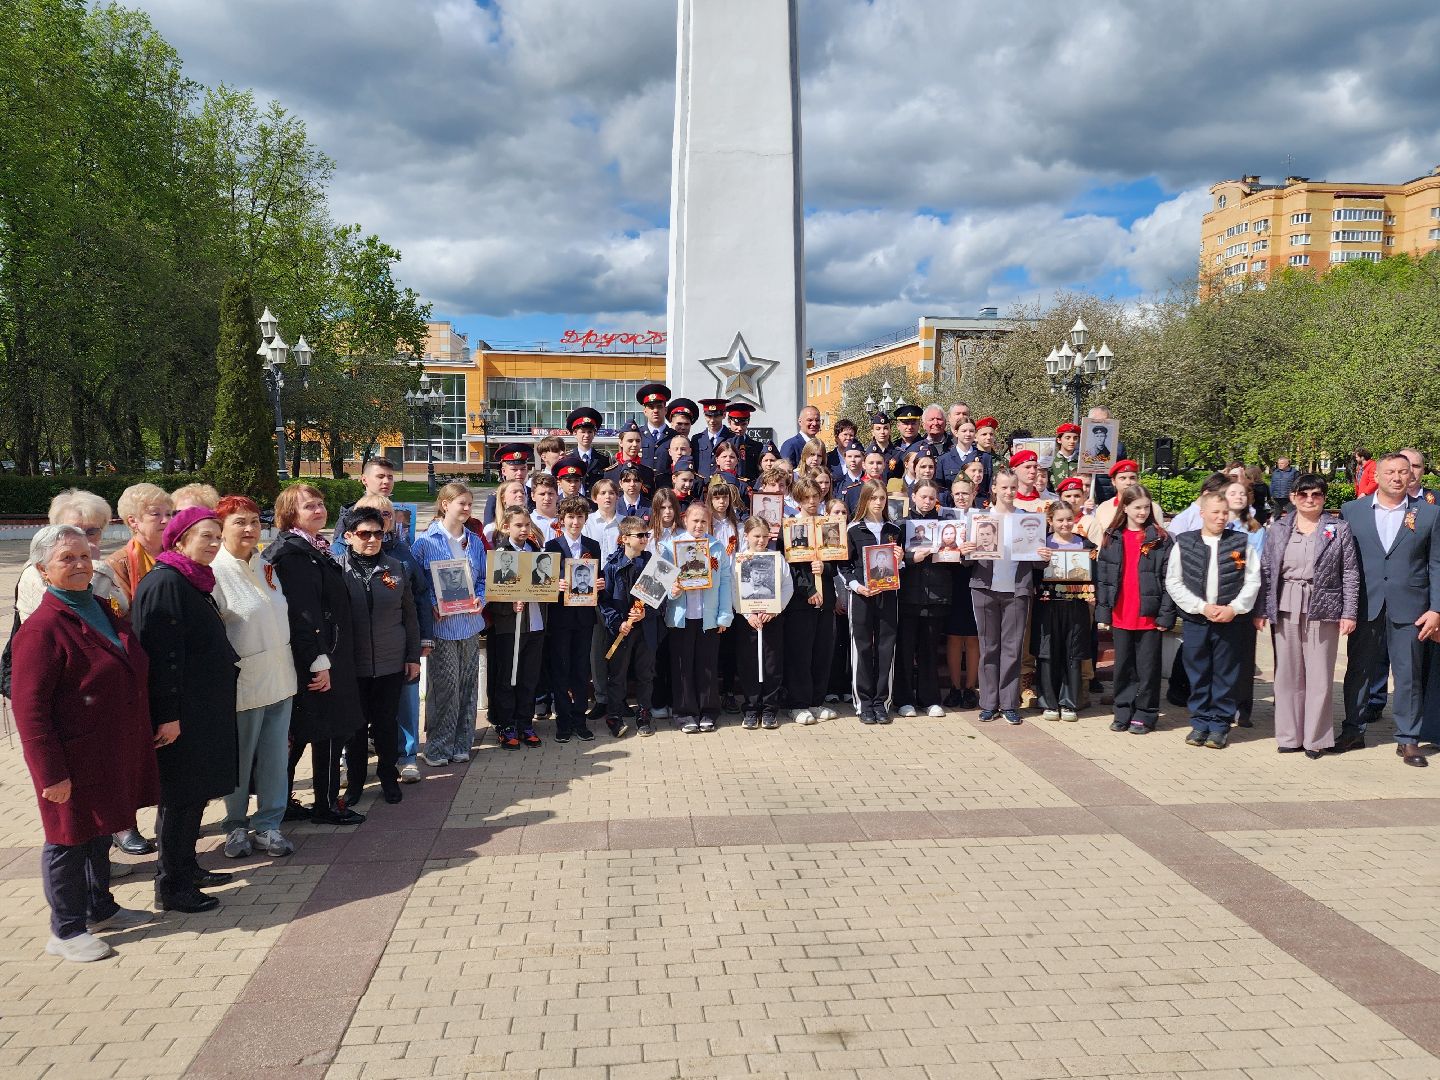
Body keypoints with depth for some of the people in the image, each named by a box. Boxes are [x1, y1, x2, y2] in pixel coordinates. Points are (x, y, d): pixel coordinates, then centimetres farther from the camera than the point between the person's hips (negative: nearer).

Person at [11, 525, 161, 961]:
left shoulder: (103, 611, 8)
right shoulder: (41, 628, -19)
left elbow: (135, 676, 19)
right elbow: (29, 709, -20)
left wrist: (146, 733, 18)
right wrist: (51, 773, -20)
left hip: (113, 754, 8)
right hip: (75, 761, -8)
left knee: (100, 831, 21)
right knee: (68, 839, 6)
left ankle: (100, 909, 37)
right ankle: (66, 930, 20)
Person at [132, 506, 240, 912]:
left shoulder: (194, 582, 13)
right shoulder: (164, 583, -17)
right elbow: (161, 654, -22)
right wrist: (168, 715, -23)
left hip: (203, 708, 10)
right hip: (179, 714, -10)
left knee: (193, 794, 17)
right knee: (180, 798, -2)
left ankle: (185, 867, 29)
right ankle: (171, 887, 9)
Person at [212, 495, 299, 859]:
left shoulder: (265, 567, 10)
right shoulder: (214, 572, -11)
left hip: (279, 679, 6)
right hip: (243, 684, -6)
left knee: (274, 756, 8)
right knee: (239, 759, 7)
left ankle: (268, 824, 20)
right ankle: (236, 826, 24)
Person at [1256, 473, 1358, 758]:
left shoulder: (1339, 529, 3)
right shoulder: (1278, 528, 8)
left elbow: (1350, 573, 2)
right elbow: (1265, 571, 8)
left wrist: (1349, 613, -4)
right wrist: (1261, 610, 4)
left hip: (1323, 610, -2)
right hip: (1286, 609, 2)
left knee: (1319, 676, 2)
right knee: (1287, 673, 6)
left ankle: (1316, 738, 12)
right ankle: (1289, 736, 15)